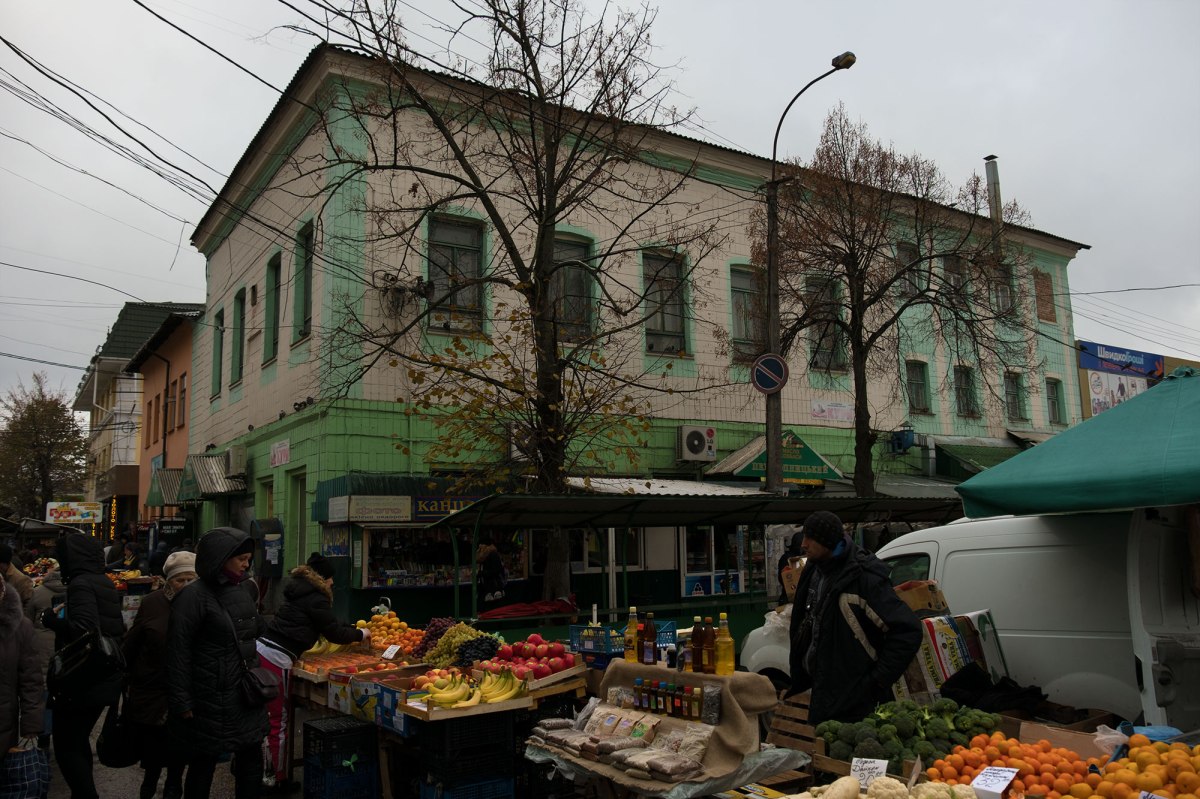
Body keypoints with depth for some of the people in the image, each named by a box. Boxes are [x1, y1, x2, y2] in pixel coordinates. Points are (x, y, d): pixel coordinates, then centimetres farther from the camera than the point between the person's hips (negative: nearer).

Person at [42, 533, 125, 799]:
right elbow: (116, 629, 15)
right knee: (78, 740, 21)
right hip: (104, 678, 9)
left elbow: (84, 630, -30)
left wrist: (51, 619, -15)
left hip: (82, 682, -9)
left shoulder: (81, 584, -17)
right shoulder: (105, 583, 10)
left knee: (66, 746, 2)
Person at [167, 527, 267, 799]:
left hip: (246, 697, 7)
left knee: (251, 760, 12)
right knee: (204, 763, 8)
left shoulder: (241, 591, 9)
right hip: (211, 702, -7)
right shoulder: (194, 596, -15)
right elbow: (178, 653, -16)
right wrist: (182, 703, -16)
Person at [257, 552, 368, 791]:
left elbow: (328, 625, 29)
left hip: (262, 651, 9)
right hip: (276, 658, -9)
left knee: (267, 718, 17)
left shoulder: (300, 592, 19)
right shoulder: (315, 599, -8)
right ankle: (277, 778, 10)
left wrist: (353, 629, 32)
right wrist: (360, 634, 14)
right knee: (278, 722, 1)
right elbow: (334, 633, -1)